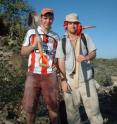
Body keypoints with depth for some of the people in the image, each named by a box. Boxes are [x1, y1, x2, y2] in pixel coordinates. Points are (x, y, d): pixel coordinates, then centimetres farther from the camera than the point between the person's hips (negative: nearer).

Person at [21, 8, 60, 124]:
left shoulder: (55, 36, 10)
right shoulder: (31, 32, 6)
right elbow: (23, 52, 8)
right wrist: (34, 45, -9)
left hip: (50, 75, 1)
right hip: (33, 74, -1)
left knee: (53, 105, 8)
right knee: (29, 106, 5)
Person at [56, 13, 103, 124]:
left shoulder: (85, 37, 5)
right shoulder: (62, 41, 2)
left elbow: (93, 53, 5)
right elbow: (61, 62, -1)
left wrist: (86, 57, -18)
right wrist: (63, 80, -7)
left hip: (87, 78, 1)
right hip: (70, 79, 0)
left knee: (93, 107, 4)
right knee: (72, 109, 9)